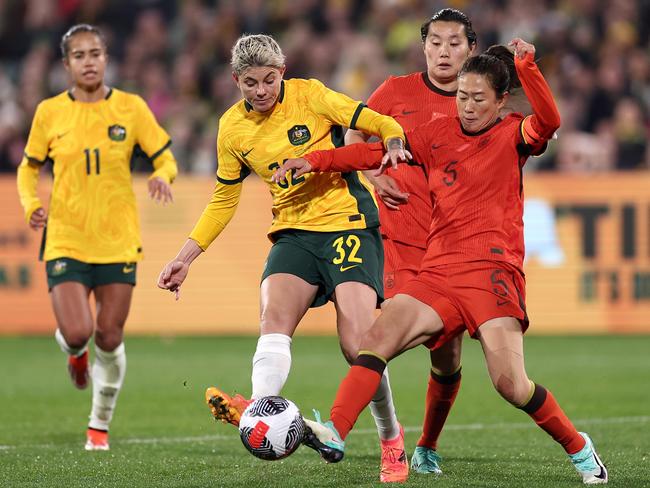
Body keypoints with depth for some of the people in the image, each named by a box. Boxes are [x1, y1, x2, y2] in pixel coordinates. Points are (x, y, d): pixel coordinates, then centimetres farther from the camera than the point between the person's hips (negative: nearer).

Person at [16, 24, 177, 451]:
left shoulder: (131, 108, 0)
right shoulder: (49, 112, 1)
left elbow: (166, 159, 5)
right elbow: (29, 168, 13)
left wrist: (163, 176, -18)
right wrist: (31, 205, -6)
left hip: (118, 241, 0)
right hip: (66, 242, 0)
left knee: (109, 339, 1)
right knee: (77, 332, -16)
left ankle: (100, 425, 22)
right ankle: (74, 352, 24)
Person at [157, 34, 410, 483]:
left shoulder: (309, 96, -7)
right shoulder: (232, 128, 5)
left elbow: (383, 126, -5)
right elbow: (223, 200, 17)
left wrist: (394, 146, -28)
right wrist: (186, 257, 13)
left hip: (349, 224, -4)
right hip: (294, 233, 4)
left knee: (357, 343, -16)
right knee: (274, 319, -24)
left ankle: (392, 441, 2)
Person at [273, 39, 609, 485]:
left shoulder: (511, 135, 5)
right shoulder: (438, 134, 16)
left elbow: (548, 122, -16)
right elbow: (378, 152, 17)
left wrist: (527, 66, -27)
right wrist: (316, 160, 8)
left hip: (492, 271, -5)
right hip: (438, 272, 5)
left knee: (511, 385, -14)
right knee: (378, 337, -16)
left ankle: (578, 447, 8)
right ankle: (334, 436, -21)